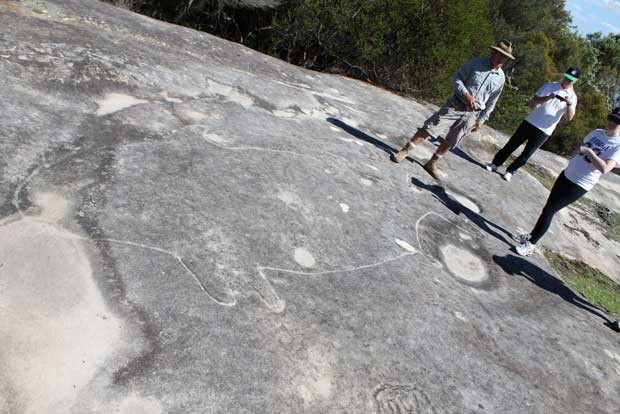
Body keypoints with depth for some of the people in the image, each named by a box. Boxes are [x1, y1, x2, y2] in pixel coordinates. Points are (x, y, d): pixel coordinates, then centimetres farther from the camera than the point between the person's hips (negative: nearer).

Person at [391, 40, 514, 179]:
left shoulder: (501, 78, 6)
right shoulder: (475, 63, -6)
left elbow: (491, 102, 13)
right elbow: (457, 78, -6)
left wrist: (481, 120, 12)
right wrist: (466, 95, -20)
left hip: (472, 114, 4)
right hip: (456, 105, -3)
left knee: (450, 142, 7)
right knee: (430, 127, -10)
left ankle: (432, 164, 21)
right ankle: (404, 151, -2)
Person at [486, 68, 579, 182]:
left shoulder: (572, 96, 1)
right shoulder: (549, 86, 2)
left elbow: (569, 117, -9)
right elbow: (531, 103, -4)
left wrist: (569, 104, -26)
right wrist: (547, 98, -20)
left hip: (544, 131, 0)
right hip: (530, 123, 0)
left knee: (526, 155, 4)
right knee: (511, 145, 4)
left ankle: (510, 171, 19)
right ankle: (495, 164, 18)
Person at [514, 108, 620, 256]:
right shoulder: (597, 133, 7)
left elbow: (604, 169, -29)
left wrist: (589, 151, -28)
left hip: (579, 186, -7)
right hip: (566, 175, 7)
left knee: (549, 210, -7)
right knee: (549, 207, 11)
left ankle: (531, 244, 4)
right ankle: (531, 236, 23)